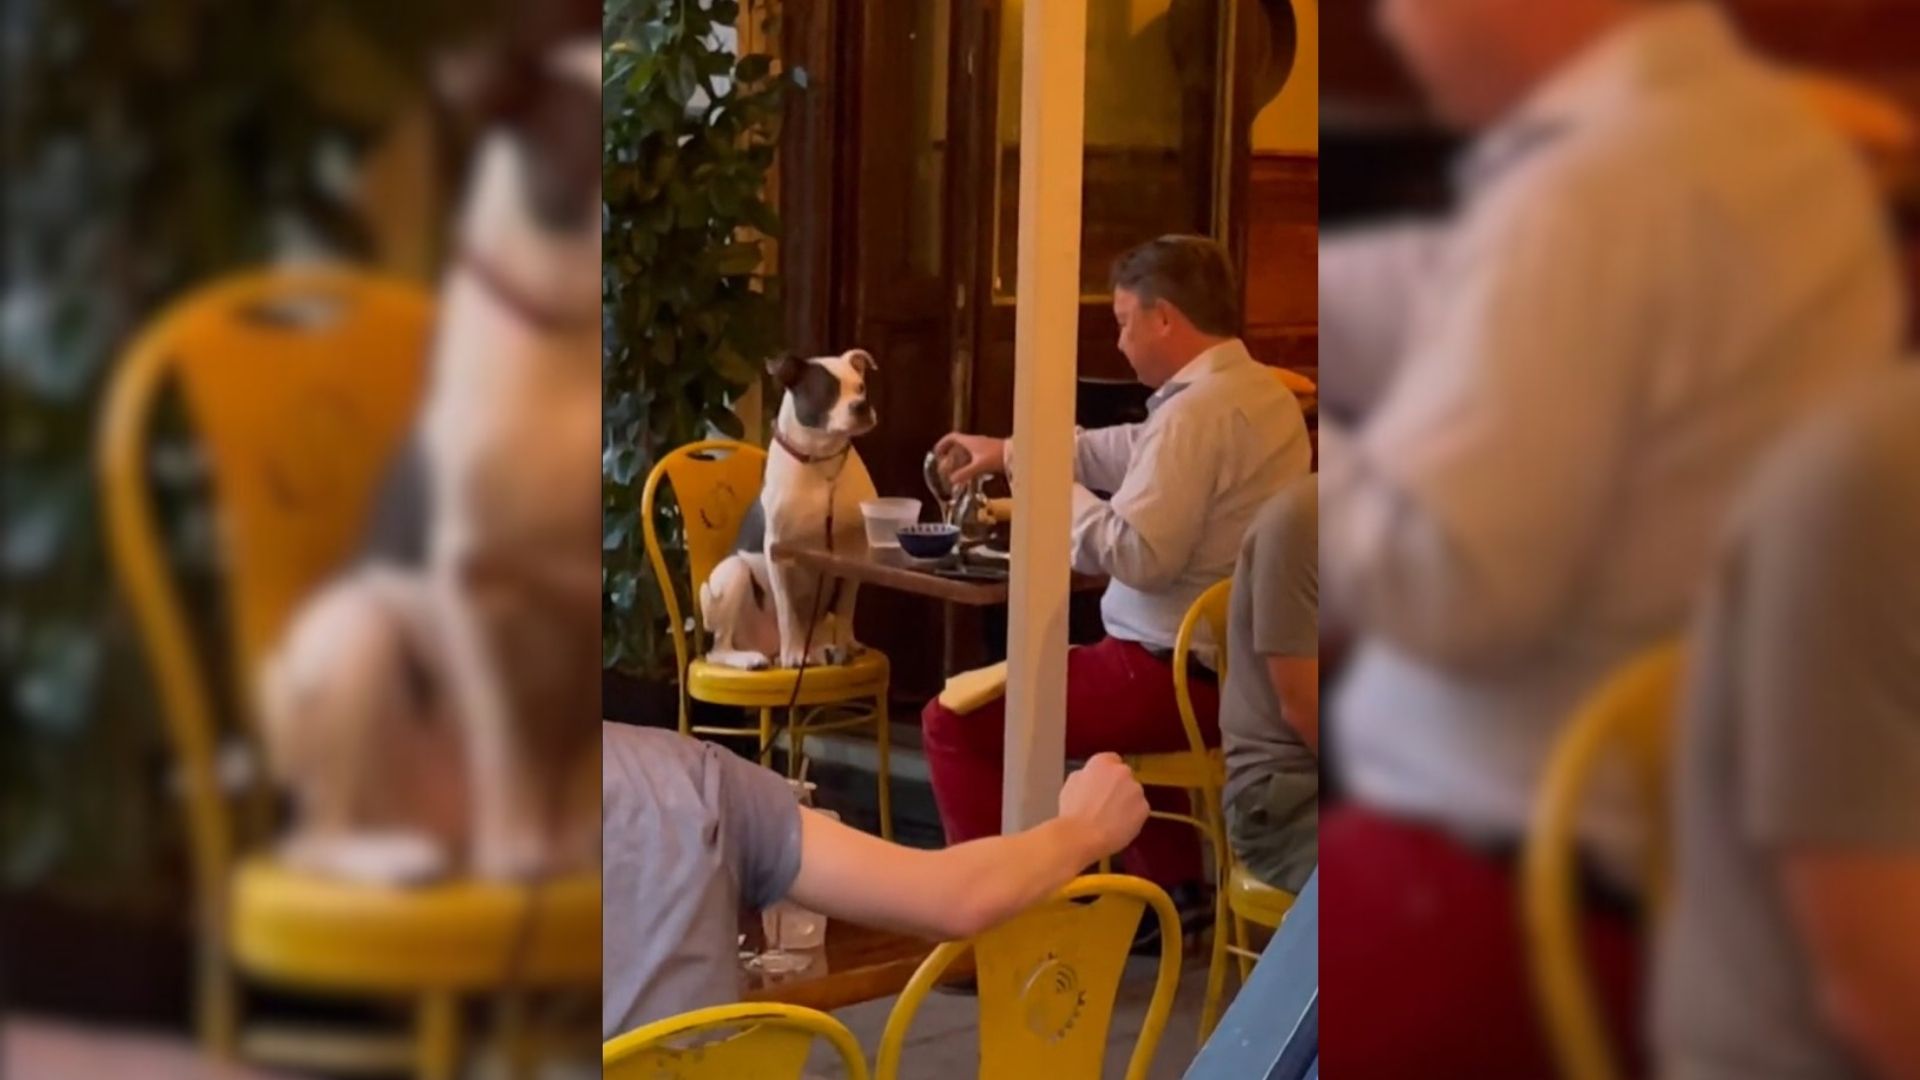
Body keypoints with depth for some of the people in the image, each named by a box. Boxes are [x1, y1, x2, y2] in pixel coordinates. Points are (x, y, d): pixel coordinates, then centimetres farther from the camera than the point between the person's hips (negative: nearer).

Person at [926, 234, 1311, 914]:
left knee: (954, 722, -6)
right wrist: (1012, 451, 25)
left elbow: (1134, 556, -27)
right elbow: (1135, 452, 23)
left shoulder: (1197, 410, -21)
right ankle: (1171, 887, 40)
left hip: (1180, 679, -10)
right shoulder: (1260, 392, 10)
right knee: (1123, 691, 42)